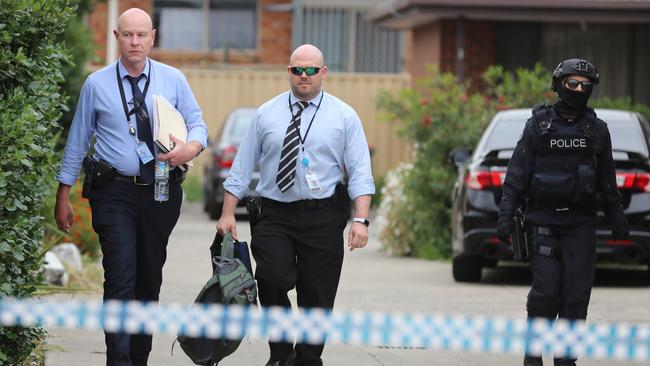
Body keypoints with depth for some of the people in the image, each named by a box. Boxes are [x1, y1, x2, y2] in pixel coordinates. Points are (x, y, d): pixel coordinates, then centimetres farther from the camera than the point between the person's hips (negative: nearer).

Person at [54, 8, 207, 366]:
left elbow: (197, 124, 7)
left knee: (150, 279, 11)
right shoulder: (97, 84, 1)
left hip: (161, 192, 3)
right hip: (115, 192, -2)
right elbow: (77, 141, 6)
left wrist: (191, 147, -18)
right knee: (121, 279, -13)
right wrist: (63, 196, 6)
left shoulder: (173, 80, 4)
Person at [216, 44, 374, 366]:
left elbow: (360, 173, -1)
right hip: (275, 215, 0)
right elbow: (242, 166, 9)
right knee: (272, 279, -21)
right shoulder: (266, 114, 8)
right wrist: (228, 214, 1)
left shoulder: (344, 117, 4)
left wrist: (361, 220, -13)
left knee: (317, 297, 2)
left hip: (323, 217, 0)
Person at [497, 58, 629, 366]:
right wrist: (505, 215, -8)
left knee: (577, 293, -3)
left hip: (580, 225, 2)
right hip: (543, 221, -2)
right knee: (546, 288, -10)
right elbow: (516, 174, -1)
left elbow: (607, 180, 16)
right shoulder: (538, 125, 1)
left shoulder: (597, 130, 9)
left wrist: (618, 220, 15)